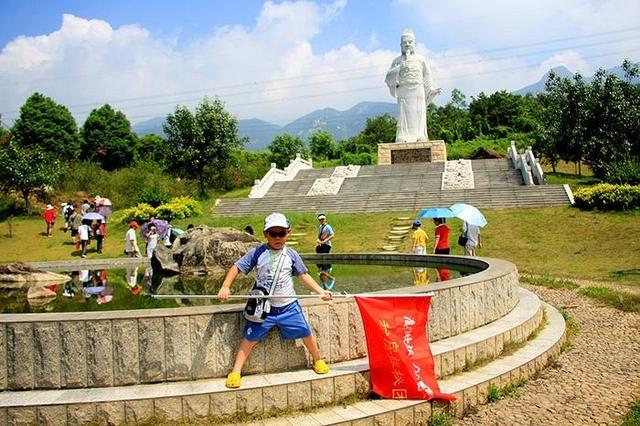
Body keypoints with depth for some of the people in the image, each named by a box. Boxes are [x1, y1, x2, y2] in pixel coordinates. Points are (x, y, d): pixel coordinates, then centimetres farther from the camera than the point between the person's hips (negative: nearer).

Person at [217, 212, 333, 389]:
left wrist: (321, 291, -6)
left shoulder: (291, 254, 0)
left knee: (306, 333, 4)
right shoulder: (257, 253, -7)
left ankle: (318, 360, 30)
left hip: (288, 306, 2)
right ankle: (235, 371, 12)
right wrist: (225, 287, -22)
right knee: (250, 338, -1)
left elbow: (304, 276, 4)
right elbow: (236, 268, -7)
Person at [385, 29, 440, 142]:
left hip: (418, 92, 1)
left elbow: (427, 77, 17)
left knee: (418, 115, -4)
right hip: (403, 92, -1)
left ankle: (420, 138, -5)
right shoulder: (397, 60, 13)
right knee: (404, 115, -9)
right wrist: (399, 69, -10)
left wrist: (431, 90, 10)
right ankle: (403, 139, -14)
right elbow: (389, 77, 5)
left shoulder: (421, 59, 15)